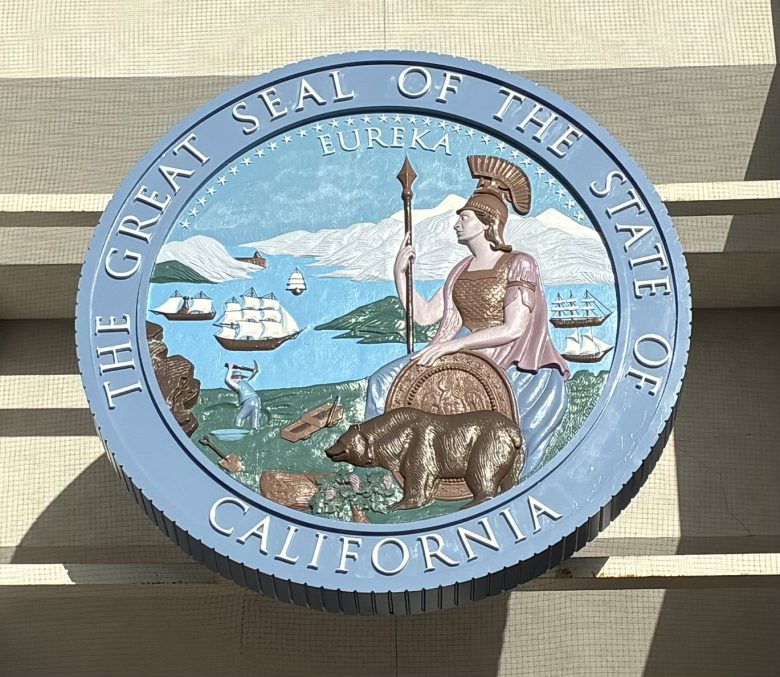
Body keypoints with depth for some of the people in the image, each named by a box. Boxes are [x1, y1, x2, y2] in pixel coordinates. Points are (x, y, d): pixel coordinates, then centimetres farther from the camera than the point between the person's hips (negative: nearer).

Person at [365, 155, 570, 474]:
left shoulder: (519, 265, -9)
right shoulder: (461, 270, 13)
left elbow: (514, 329, -20)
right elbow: (424, 315, 11)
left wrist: (451, 344, -25)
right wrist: (399, 273, 1)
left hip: (510, 361, -6)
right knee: (385, 381, -6)